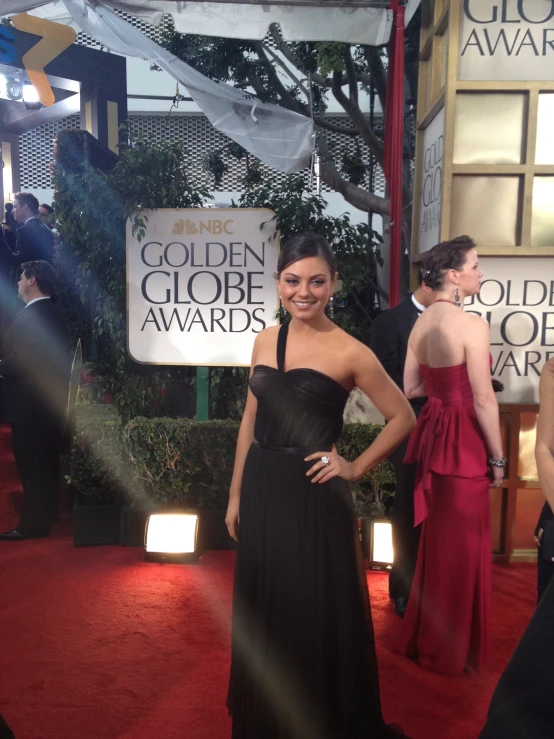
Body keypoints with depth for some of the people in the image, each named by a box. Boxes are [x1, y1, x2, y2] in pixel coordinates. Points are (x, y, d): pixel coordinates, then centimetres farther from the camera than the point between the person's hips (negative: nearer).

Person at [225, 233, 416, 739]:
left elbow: (403, 417, -2)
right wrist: (236, 495, 9)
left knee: (317, 613, 9)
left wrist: (356, 468, -7)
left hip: (313, 495, -5)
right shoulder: (265, 341, 5)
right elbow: (251, 421, 9)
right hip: (262, 490, 5)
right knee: (262, 610, 19)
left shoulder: (348, 352, -10)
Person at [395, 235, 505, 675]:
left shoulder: (420, 324, 5)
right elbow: (484, 400, -16)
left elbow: (412, 388, 9)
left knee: (435, 540, 20)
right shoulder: (472, 325, -17)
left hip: (433, 434, 8)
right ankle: (450, 651, 25)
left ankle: (422, 638, 36)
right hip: (465, 440, -7)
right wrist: (497, 458, -7)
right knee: (462, 548, 8)